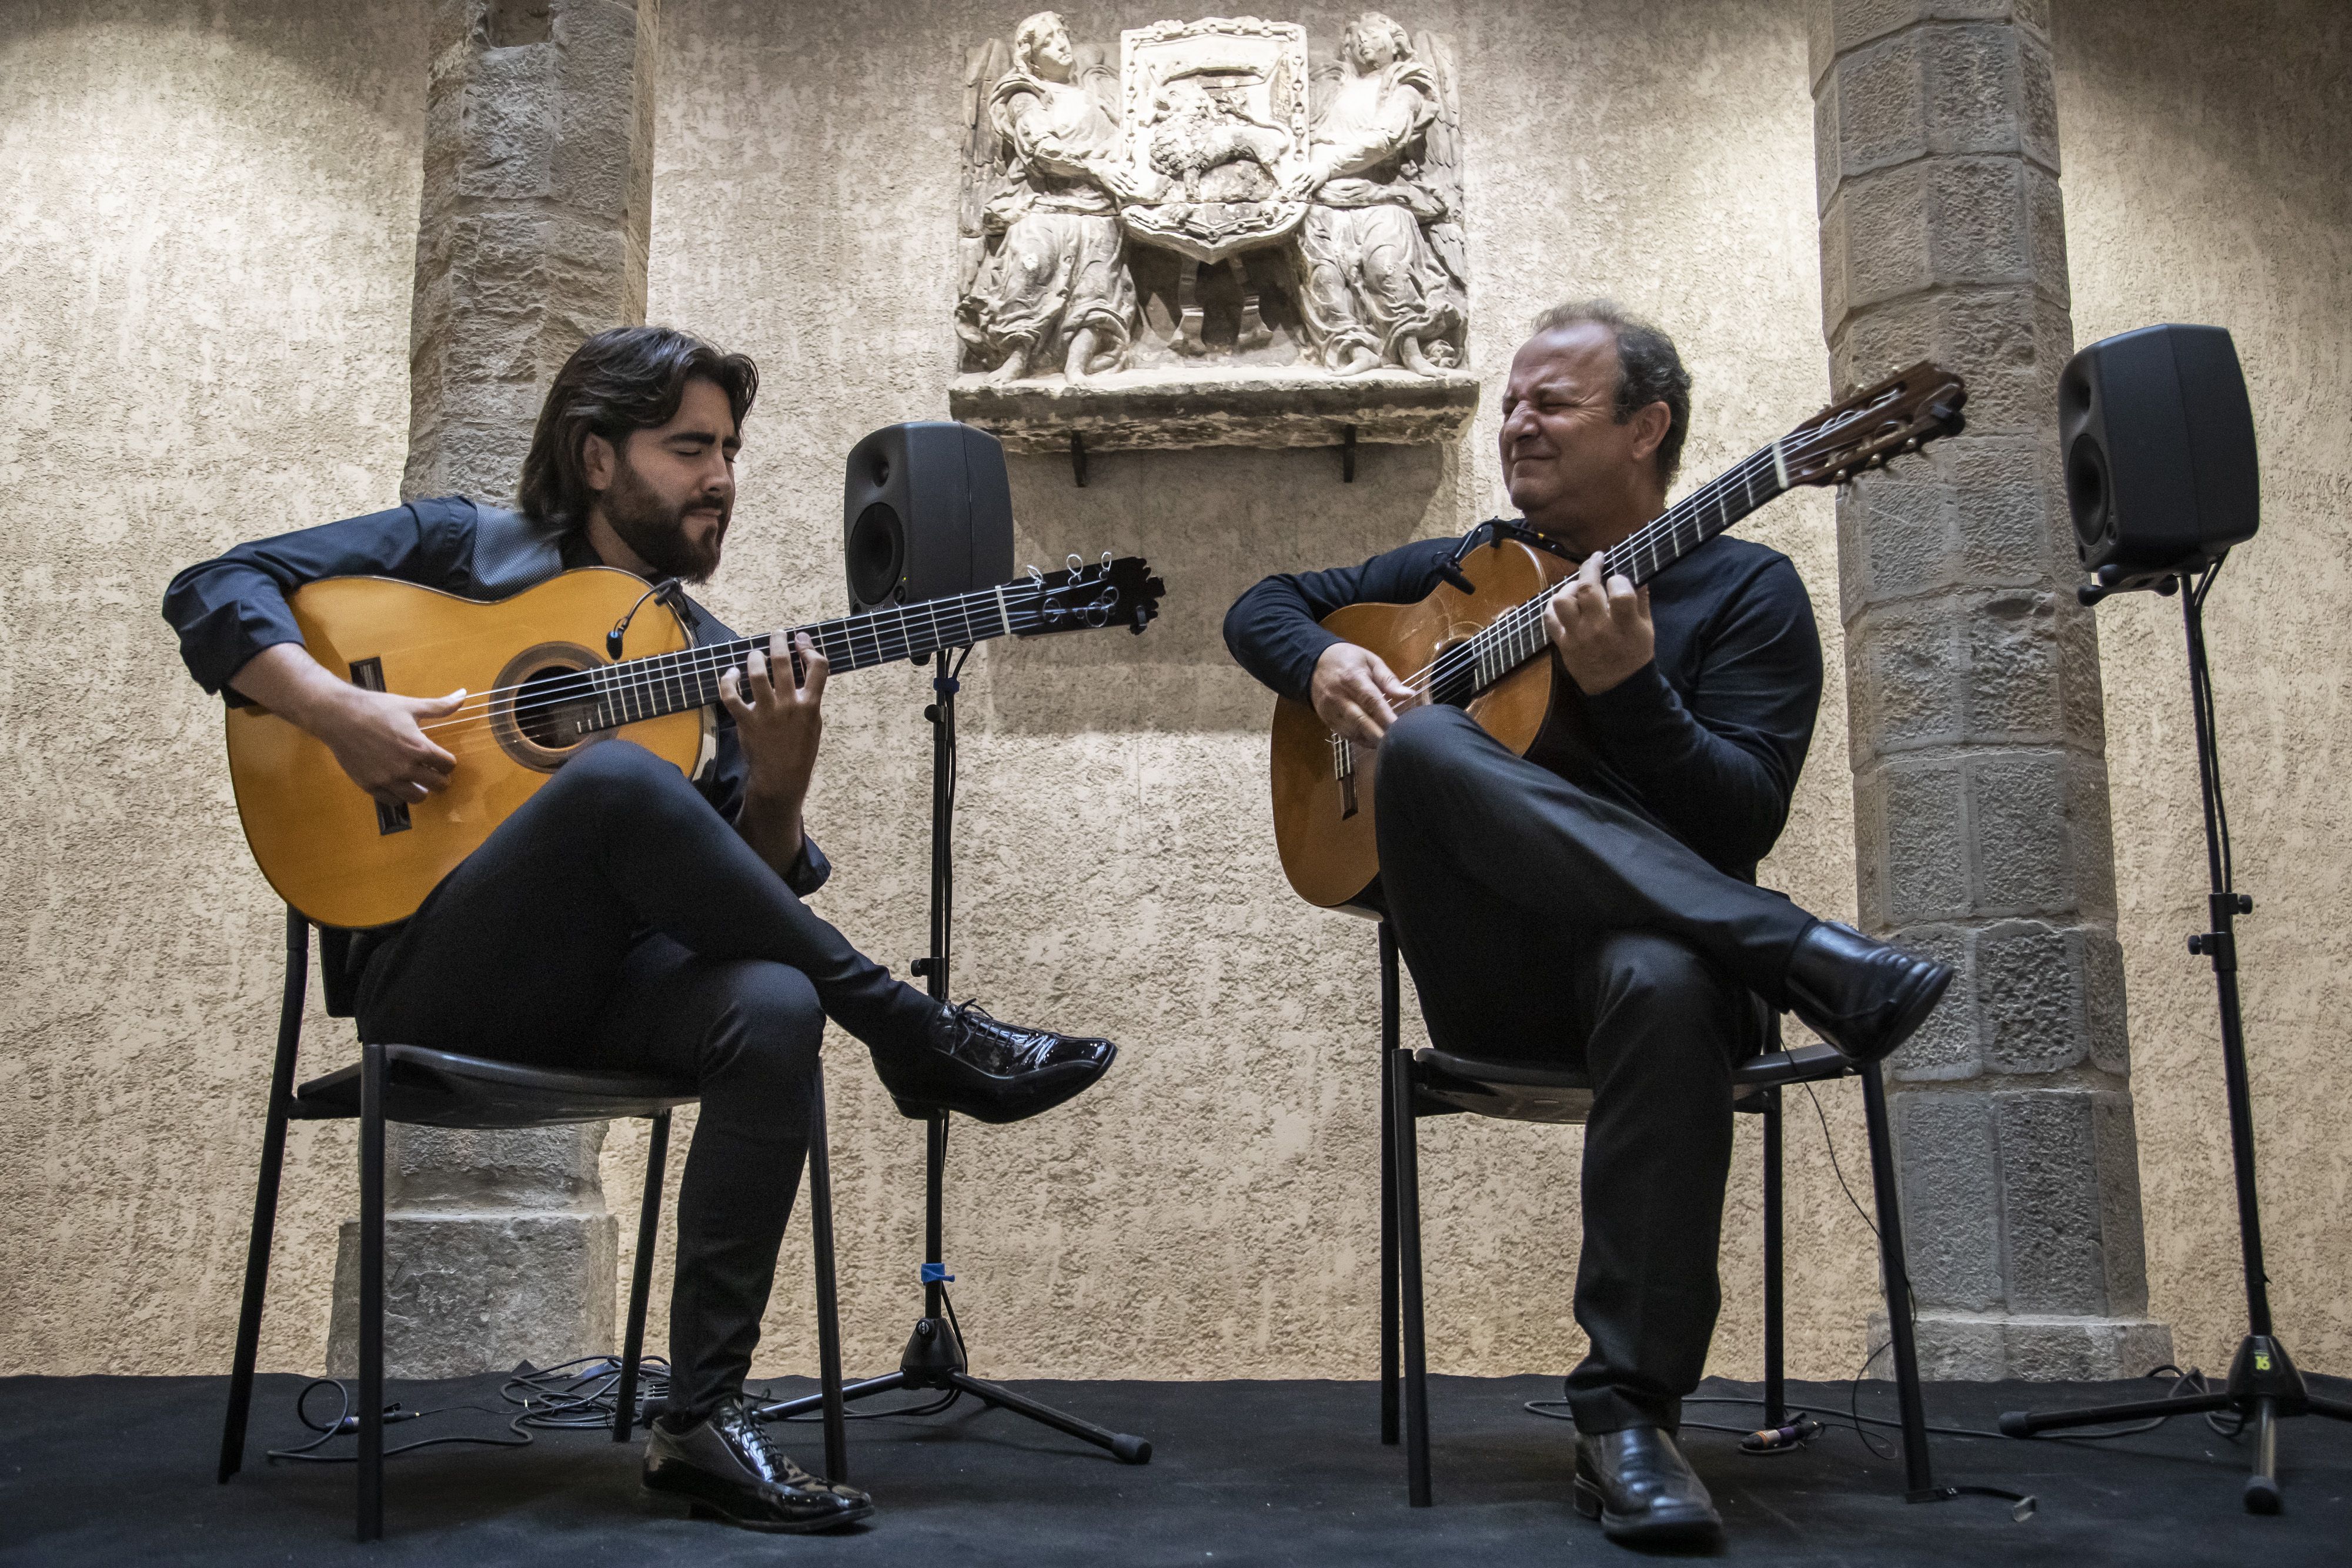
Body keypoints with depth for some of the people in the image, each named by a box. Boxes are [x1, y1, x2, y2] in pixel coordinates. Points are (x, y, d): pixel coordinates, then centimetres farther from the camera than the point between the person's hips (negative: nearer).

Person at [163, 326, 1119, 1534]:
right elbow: (213, 590, 2)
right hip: (432, 980, -3)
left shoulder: (712, 655, 16)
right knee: (619, 779, -34)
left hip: (603, 982, 4)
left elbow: (755, 894, 10)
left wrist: (778, 782, -12)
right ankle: (918, 1038, -24)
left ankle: (702, 1415, -24)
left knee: (774, 1006, -32)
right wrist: (340, 711, -16)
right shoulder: (460, 548, 9)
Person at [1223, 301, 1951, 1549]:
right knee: (1424, 744, -29)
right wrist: (1325, 664, 1)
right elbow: (1263, 605, 23)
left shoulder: (1747, 590, 7)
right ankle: (1804, 957, -34)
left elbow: (1744, 821, -6)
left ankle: (1628, 1415, -30)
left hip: (1660, 941, -2)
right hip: (1490, 973, 2)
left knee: (1663, 984, -41)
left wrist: (1629, 687, -21)